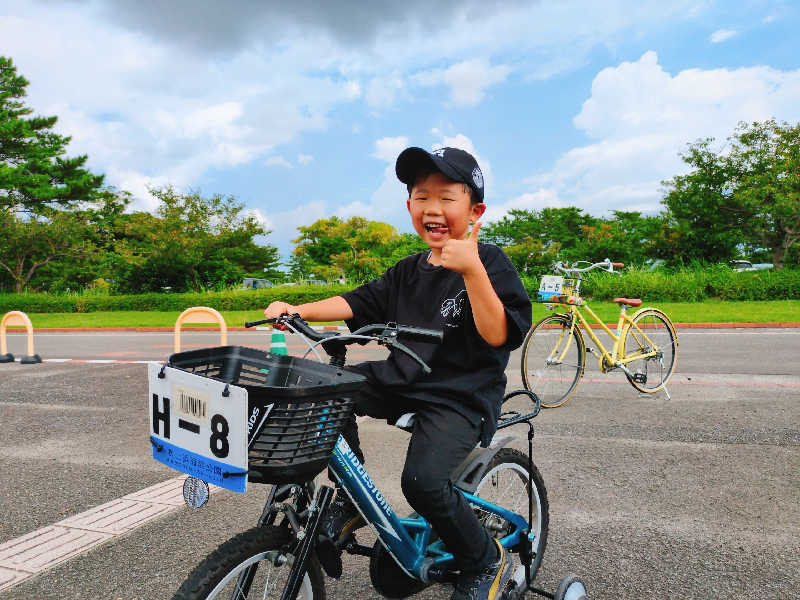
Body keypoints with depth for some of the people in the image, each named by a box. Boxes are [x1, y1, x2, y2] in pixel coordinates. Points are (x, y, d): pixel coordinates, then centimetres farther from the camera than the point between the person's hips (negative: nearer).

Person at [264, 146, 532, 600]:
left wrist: (471, 270, -31)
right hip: (402, 380, 7)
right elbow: (359, 302, 12)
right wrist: (298, 310, 0)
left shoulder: (490, 263, -9)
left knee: (423, 480, -27)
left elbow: (500, 335, -21)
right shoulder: (410, 271, 10)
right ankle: (353, 497, 9)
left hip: (461, 396, -6)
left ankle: (488, 563, 4)